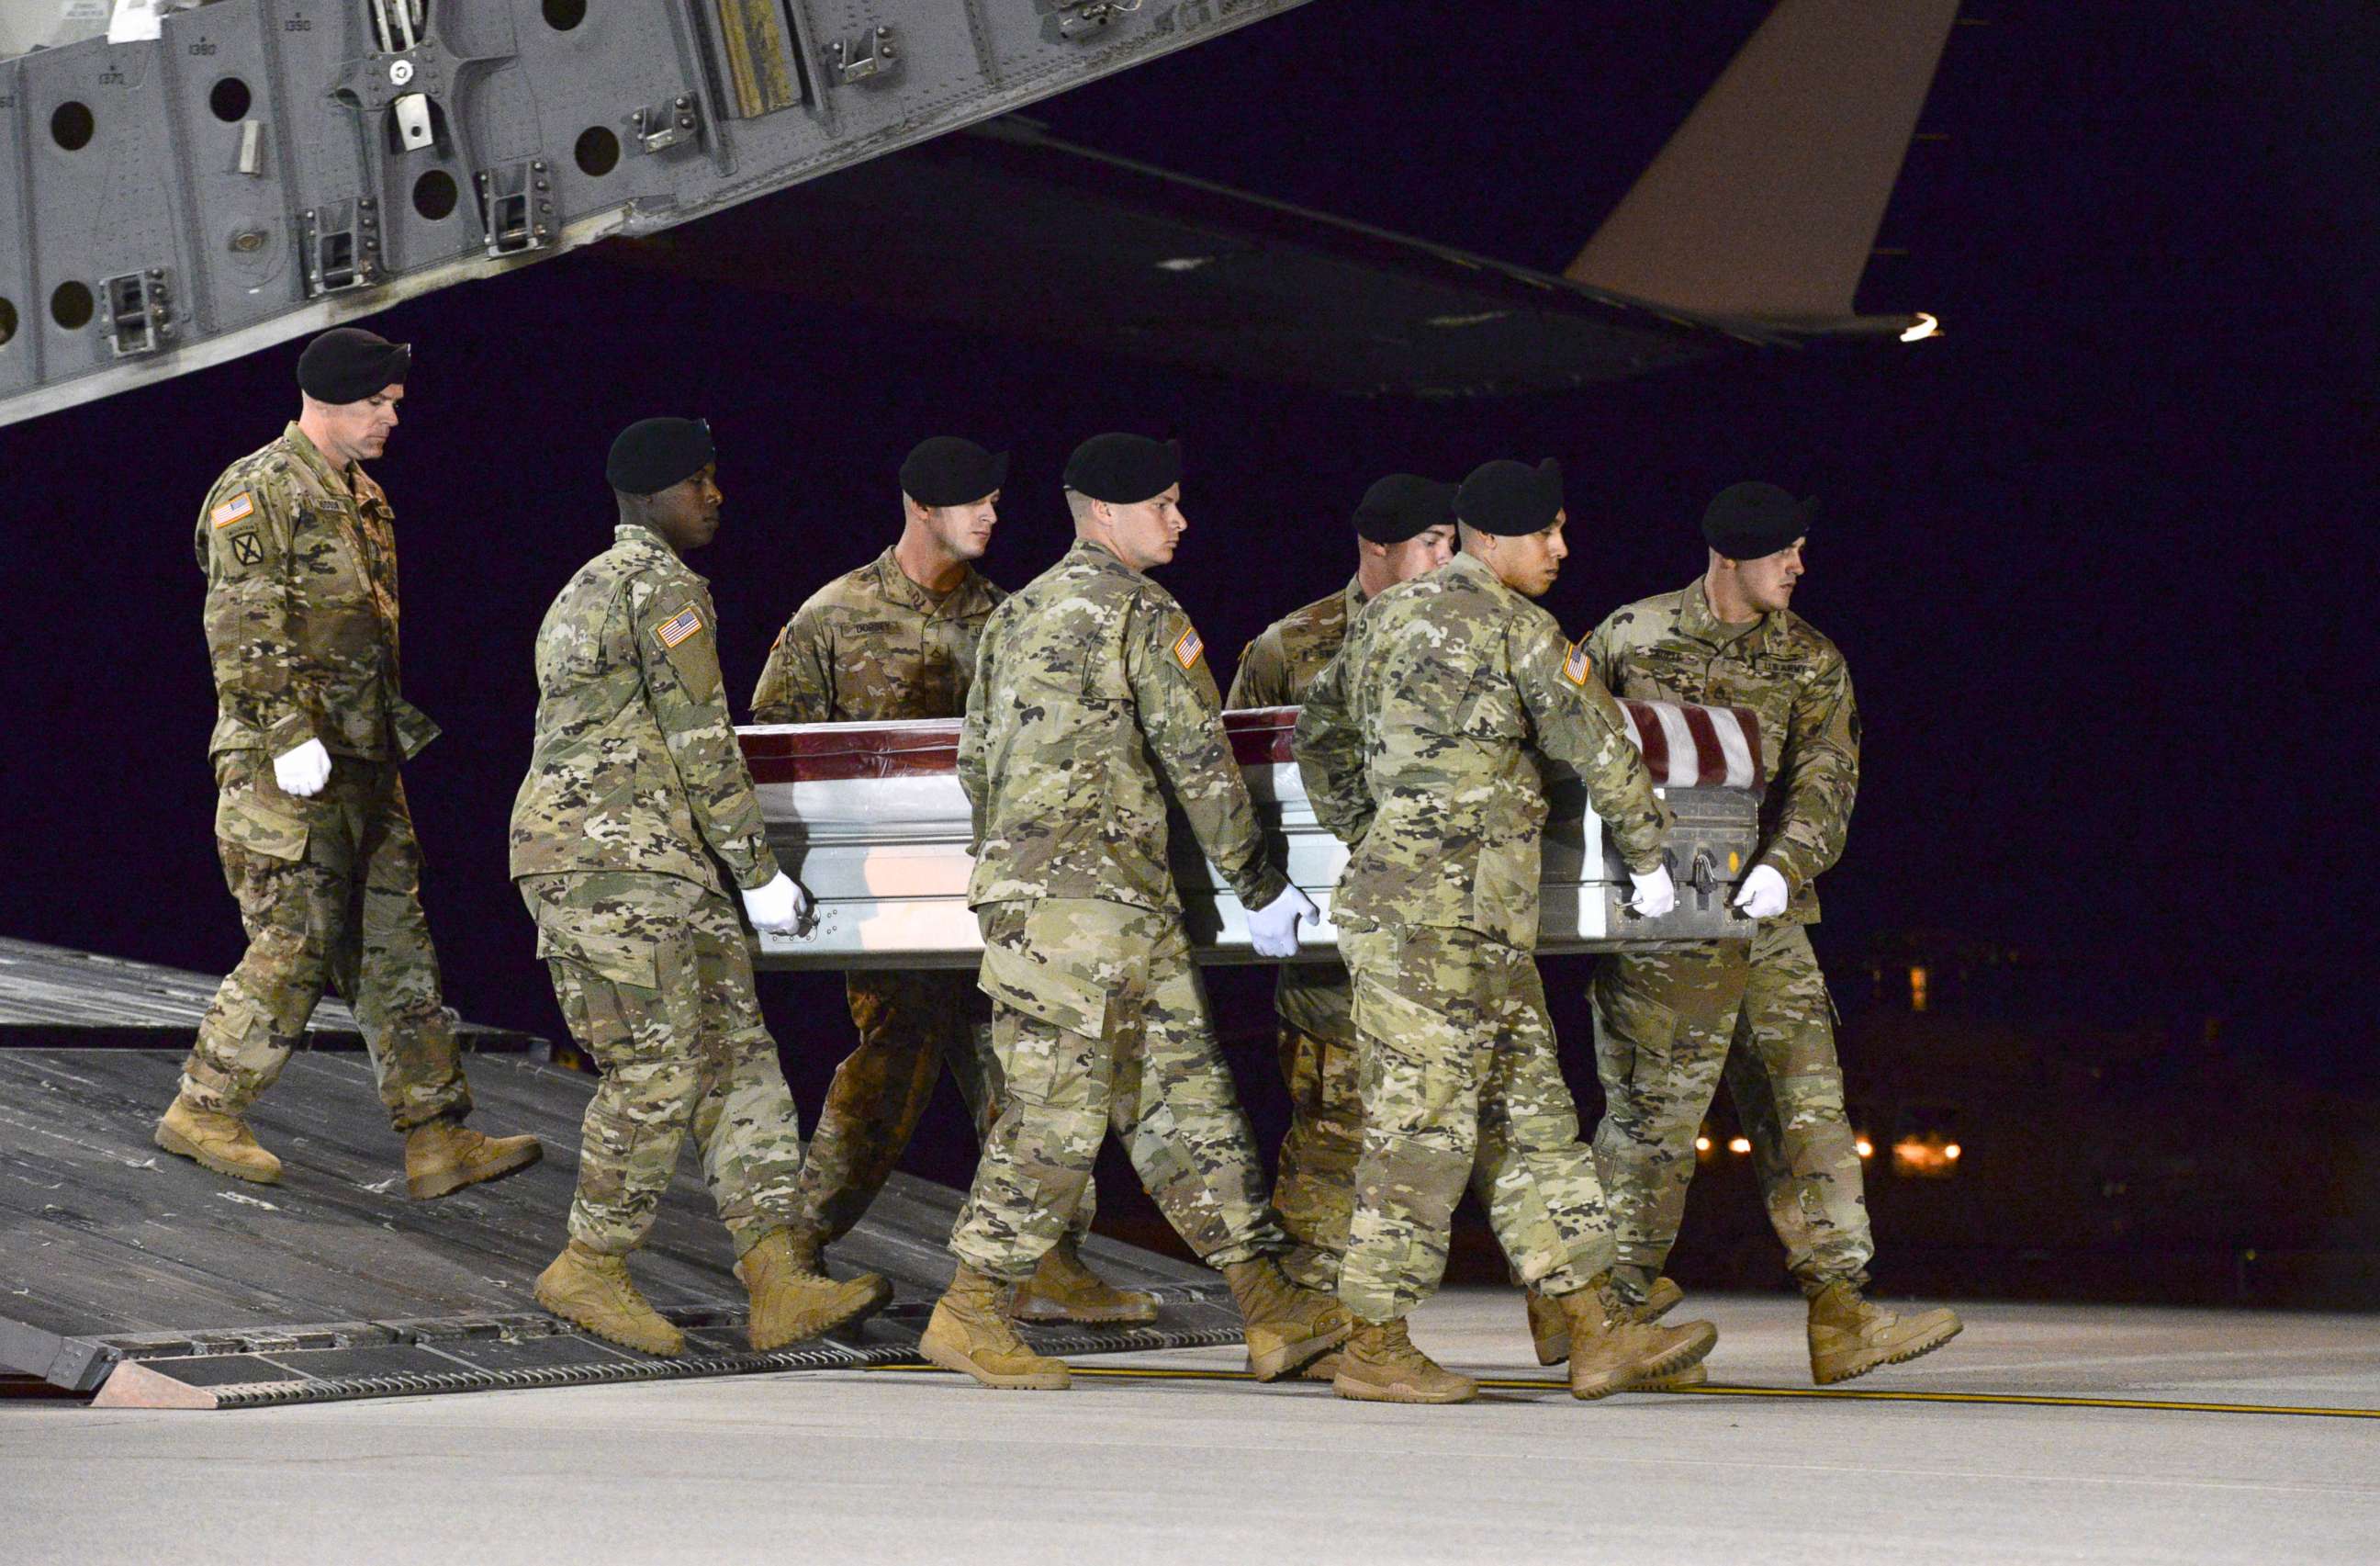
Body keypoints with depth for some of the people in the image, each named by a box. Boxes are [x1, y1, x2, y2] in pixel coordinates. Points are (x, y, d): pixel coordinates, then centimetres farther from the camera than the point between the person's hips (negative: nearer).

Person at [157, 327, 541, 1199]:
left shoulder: (363, 496, 18)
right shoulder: (259, 493, -10)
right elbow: (242, 632, -18)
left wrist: (398, 726, 24)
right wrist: (290, 737, -25)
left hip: (365, 762, 9)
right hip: (290, 767, -9)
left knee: (396, 947, 5)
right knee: (295, 948, -7)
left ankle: (437, 1139, 5)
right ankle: (203, 1113, 8)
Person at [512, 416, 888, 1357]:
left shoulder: (589, 588, 23)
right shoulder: (663, 586, -9)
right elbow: (700, 743, -12)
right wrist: (759, 872, -7)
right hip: (615, 861, -10)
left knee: (738, 1055, 3)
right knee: (658, 1070, -8)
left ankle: (779, 1283, -3)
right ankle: (589, 1271, 4)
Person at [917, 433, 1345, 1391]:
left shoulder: (1019, 613, 18)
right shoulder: (1143, 614, -7)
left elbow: (975, 759, 22)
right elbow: (1200, 762, -8)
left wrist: (1011, 870, 30)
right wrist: (1260, 888, -1)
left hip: (1020, 883, 9)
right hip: (1094, 895, -9)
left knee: (1186, 1097, 8)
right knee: (1059, 1114, -6)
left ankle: (1273, 1311, 8)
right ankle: (967, 1318, -2)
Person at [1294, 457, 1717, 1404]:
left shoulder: (1387, 617, 16)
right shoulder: (1516, 627, -9)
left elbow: (1320, 734, 26)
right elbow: (1597, 745, -4)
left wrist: (1366, 842, 29)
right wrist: (1647, 855, 8)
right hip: (1447, 913, -9)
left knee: (1531, 1119, 8)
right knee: (1422, 1125, -5)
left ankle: (1600, 1332, 8)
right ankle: (1375, 1349, 0)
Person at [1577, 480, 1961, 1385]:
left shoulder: (1811, 665, 9)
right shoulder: (1631, 638, 2)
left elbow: (1825, 783, -4)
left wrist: (1786, 865, -22)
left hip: (1764, 919, 4)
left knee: (1808, 1107, 0)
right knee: (1652, 1114, -2)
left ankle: (1841, 1317, -1)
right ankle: (1611, 1309, 11)